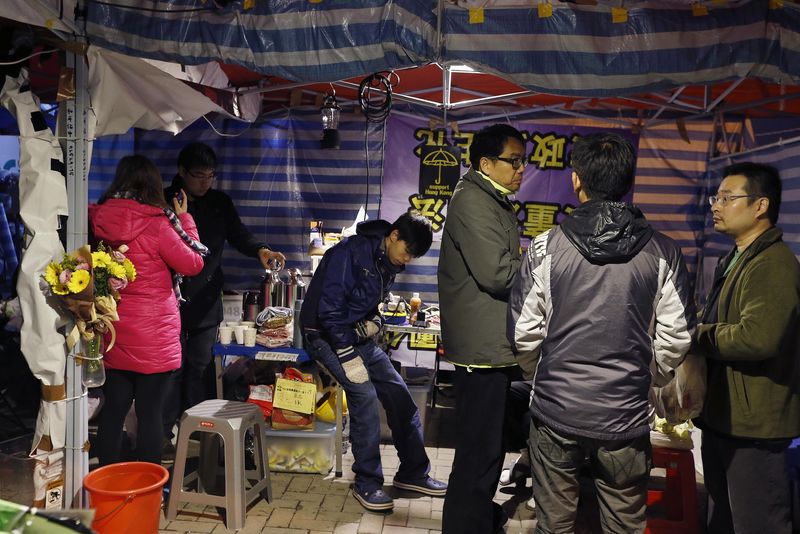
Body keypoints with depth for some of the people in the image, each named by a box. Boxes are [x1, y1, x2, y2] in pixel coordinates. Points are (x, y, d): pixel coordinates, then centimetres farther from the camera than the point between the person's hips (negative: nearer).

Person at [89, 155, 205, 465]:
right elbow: (193, 264, -5)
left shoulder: (97, 219, -3)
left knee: (113, 410, 14)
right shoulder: (155, 224, -16)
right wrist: (184, 219, 4)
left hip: (112, 333, 5)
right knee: (149, 414, 5)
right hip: (153, 336, -5)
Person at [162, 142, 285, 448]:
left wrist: (260, 250, -12)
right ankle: (165, 433, 14)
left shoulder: (220, 203, 9)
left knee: (201, 367, 9)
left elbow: (239, 236, 7)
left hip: (207, 301, 4)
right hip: (171, 299, -3)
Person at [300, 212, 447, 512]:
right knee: (364, 396, -21)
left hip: (357, 336, 8)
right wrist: (348, 356, -25)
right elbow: (329, 307, -25)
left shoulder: (388, 264, 4)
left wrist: (373, 321, -3)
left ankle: (413, 473, 16)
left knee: (398, 394, 2)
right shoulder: (351, 252, -22)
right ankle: (367, 484, -7)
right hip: (326, 335, -8)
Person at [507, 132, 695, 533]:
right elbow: (675, 340, -4)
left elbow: (524, 333, -6)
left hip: (555, 411, 0)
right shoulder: (663, 253, -6)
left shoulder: (547, 247, -9)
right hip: (626, 416, 1)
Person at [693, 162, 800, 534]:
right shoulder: (736, 260, 15)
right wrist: (696, 330, 3)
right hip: (723, 416, 10)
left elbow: (758, 337, -31)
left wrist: (696, 335, -16)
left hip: (752, 422, -10)